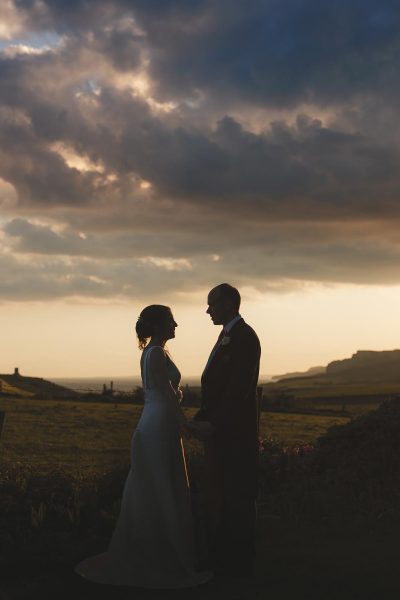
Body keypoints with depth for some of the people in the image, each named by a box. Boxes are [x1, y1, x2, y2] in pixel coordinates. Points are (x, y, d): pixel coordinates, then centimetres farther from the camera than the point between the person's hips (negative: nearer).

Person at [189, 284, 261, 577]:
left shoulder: (243, 336, -14)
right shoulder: (227, 336, 16)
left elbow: (239, 388, -20)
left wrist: (214, 424, -19)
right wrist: (202, 419, 6)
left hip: (235, 432, -10)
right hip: (220, 430, 10)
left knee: (236, 497, -1)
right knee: (218, 495, 14)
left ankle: (238, 562, 9)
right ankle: (221, 556, 24)